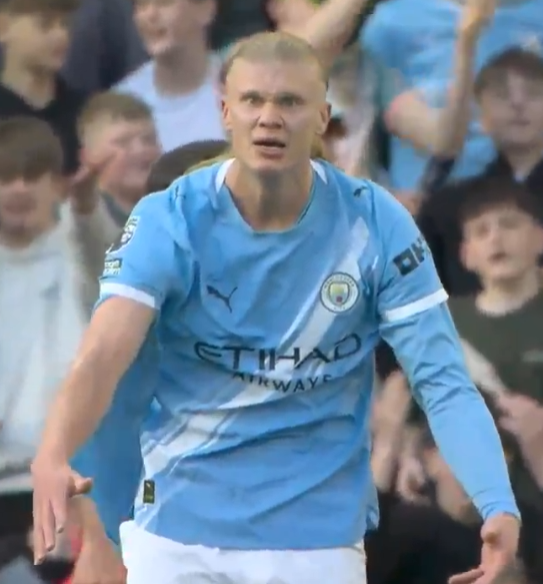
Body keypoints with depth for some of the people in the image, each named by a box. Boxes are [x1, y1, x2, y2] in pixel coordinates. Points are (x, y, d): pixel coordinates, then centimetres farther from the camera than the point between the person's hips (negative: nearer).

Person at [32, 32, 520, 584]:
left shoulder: (376, 224, -7)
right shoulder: (167, 221, -10)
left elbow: (442, 383, -9)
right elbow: (102, 356, -23)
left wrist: (498, 506, -26)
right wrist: (52, 459, -44)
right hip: (175, 534, 0)